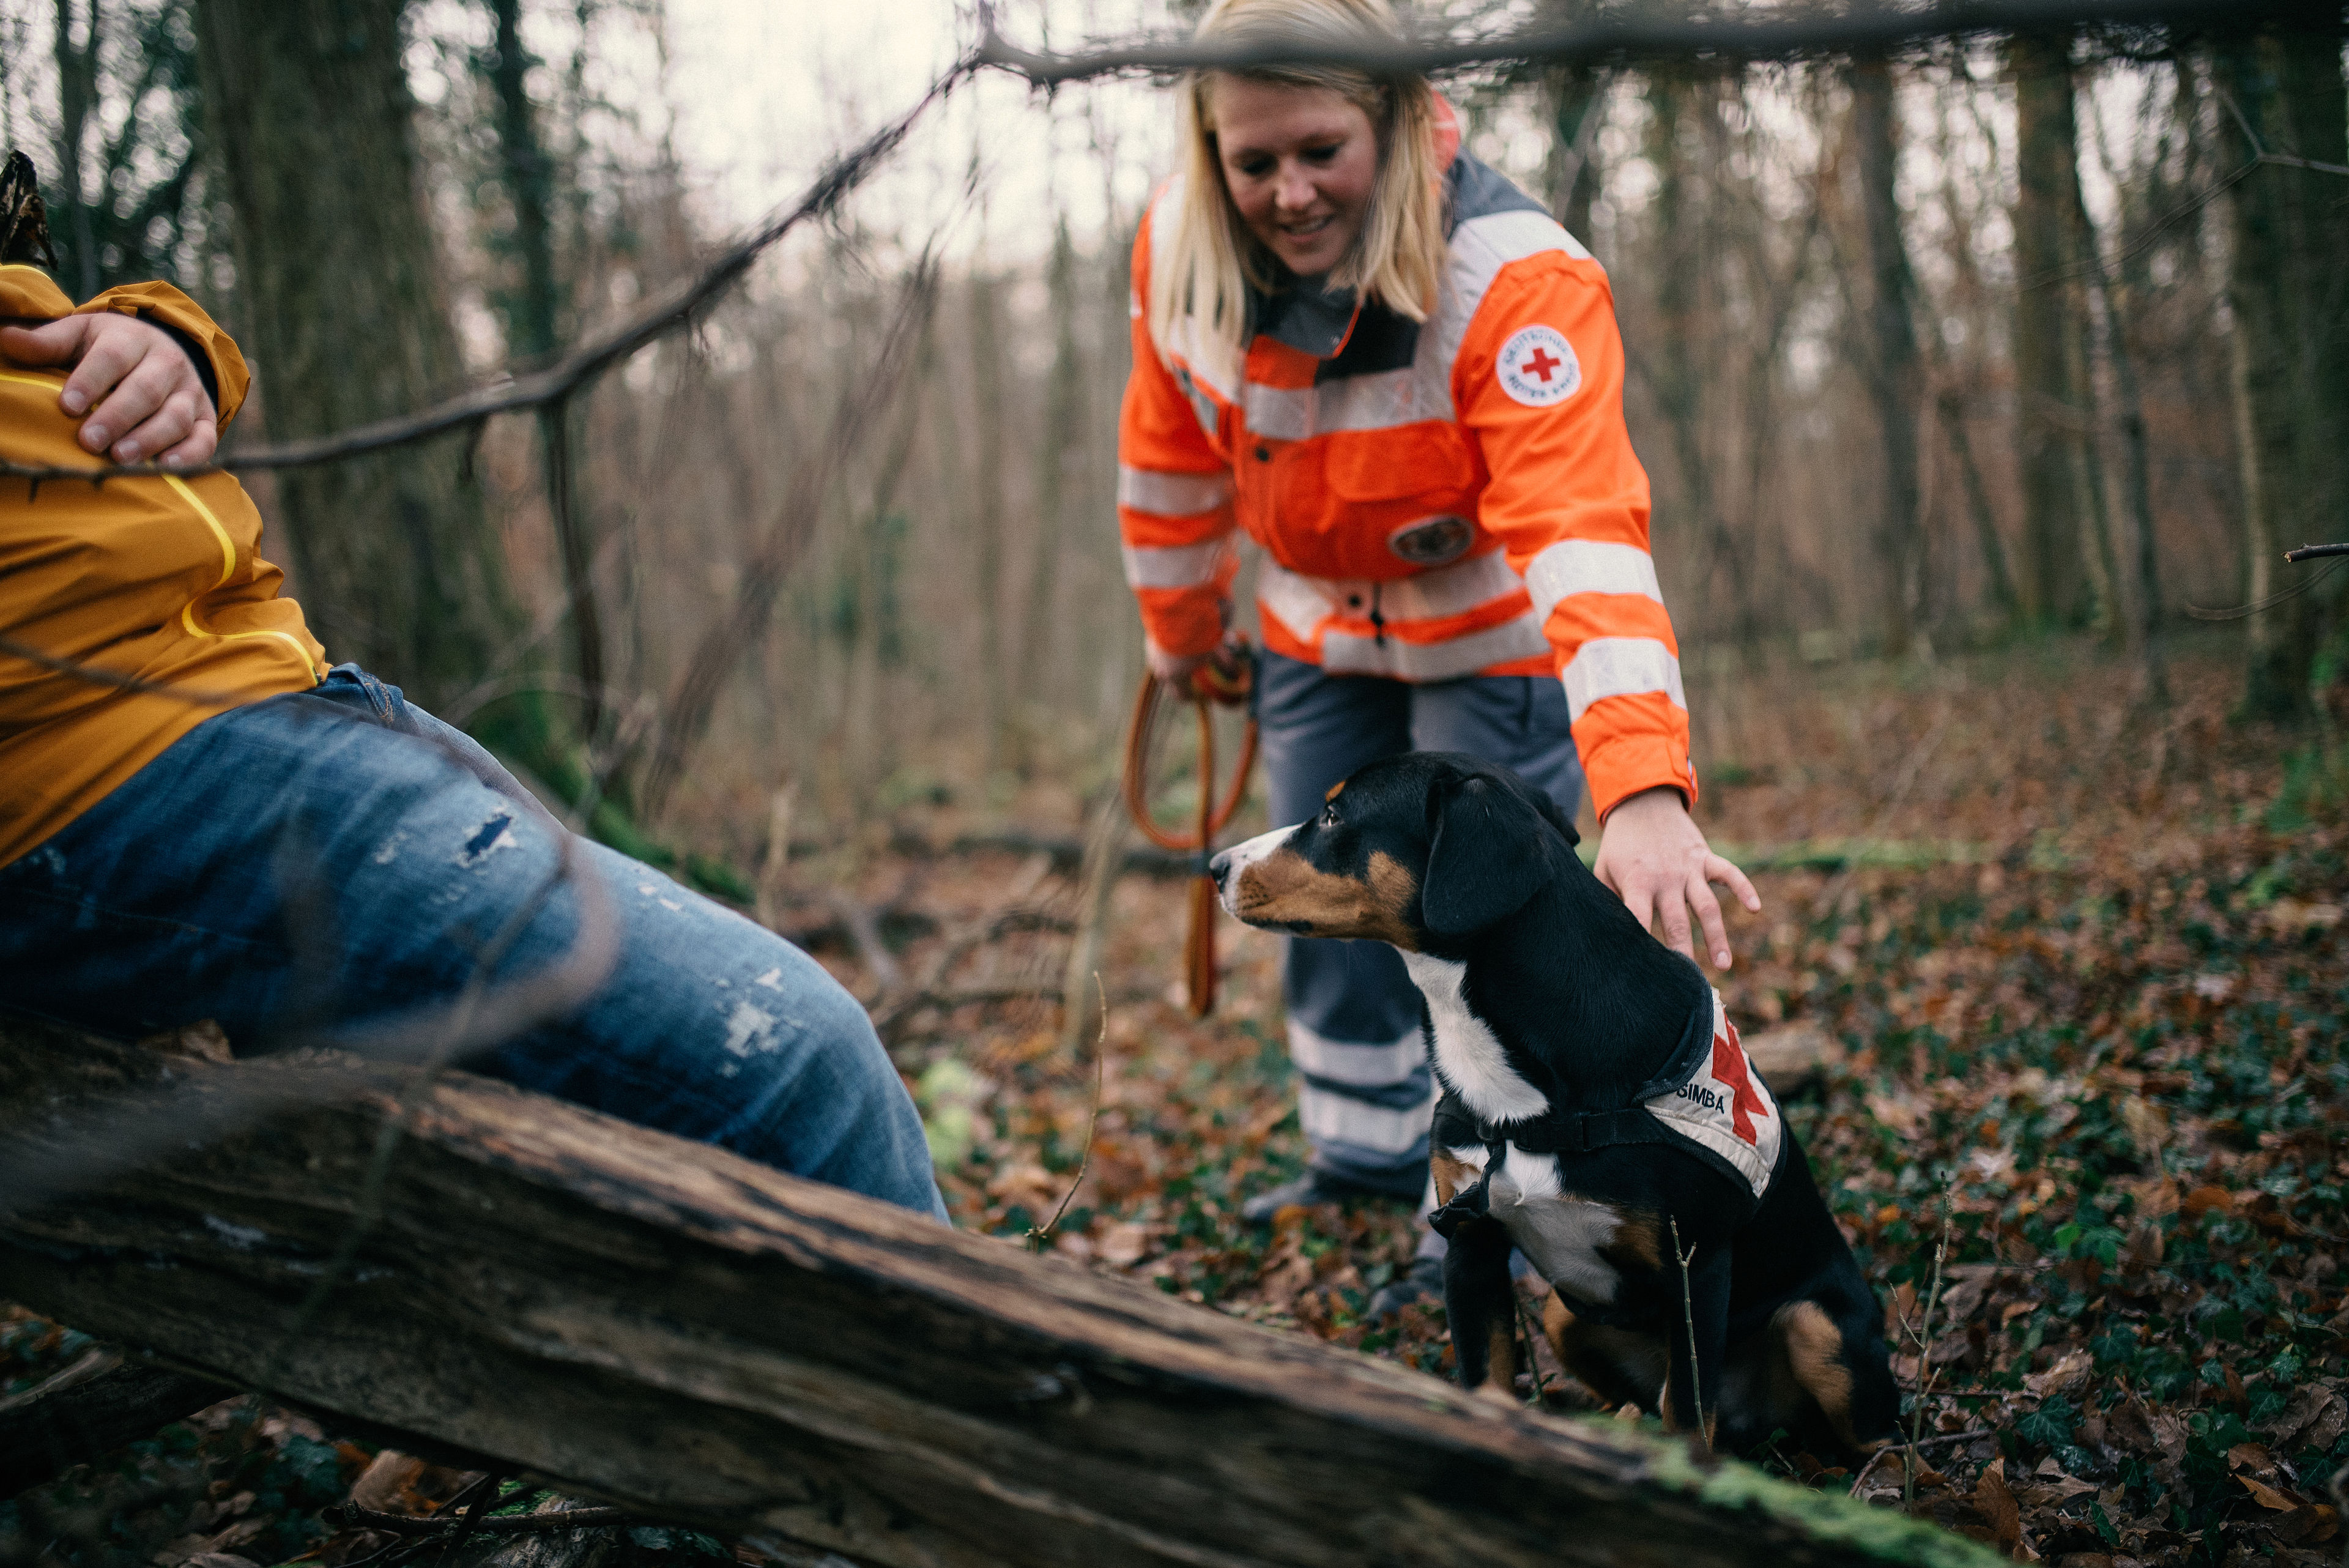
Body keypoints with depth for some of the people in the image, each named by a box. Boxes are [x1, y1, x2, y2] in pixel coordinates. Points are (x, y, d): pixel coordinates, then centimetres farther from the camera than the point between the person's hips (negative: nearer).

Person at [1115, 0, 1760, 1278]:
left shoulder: (1514, 277, -35)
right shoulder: (1179, 251, -19)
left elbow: (1583, 532, -47)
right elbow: (1172, 456, 0)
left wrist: (1642, 792, -58)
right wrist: (1182, 628, 13)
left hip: (1491, 633, -5)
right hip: (1319, 631, 5)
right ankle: (1363, 1161, 34)